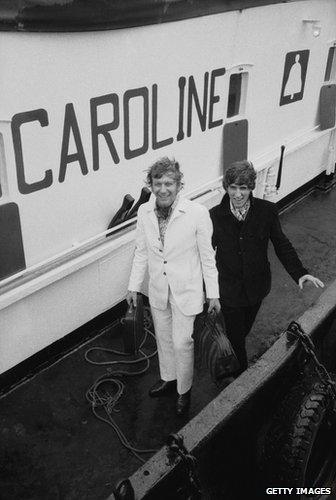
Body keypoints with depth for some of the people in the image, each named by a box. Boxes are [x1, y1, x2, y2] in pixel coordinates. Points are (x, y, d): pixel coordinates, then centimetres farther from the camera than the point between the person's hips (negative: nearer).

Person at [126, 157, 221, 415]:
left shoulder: (197, 213, -21)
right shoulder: (144, 212, -8)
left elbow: (208, 256, -12)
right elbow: (141, 252, 4)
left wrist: (213, 293, -7)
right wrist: (134, 286, 7)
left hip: (186, 290, -4)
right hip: (158, 289, 4)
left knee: (182, 343, 6)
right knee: (163, 338, 22)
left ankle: (184, 390, 33)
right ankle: (168, 378, 49)